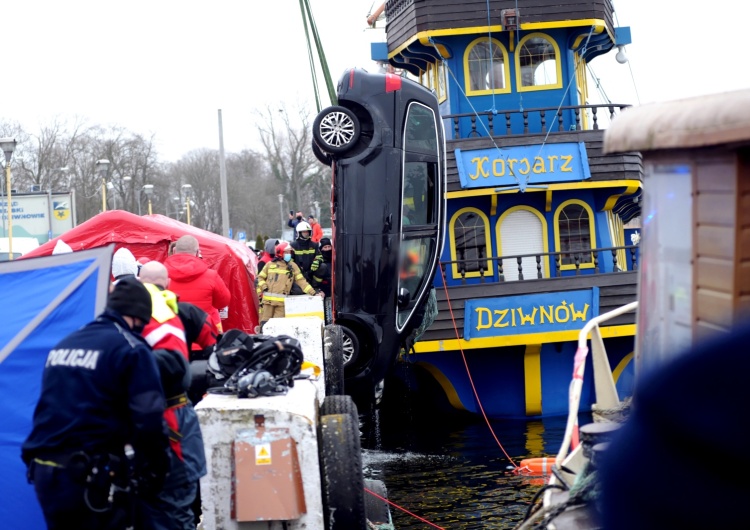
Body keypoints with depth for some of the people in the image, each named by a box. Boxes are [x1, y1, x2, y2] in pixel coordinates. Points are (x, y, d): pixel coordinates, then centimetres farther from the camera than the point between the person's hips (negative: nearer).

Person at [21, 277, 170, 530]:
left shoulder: (63, 345, 16)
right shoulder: (131, 349, -7)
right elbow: (148, 420, -14)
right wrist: (155, 471, -2)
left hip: (44, 472, 7)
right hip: (93, 478, -7)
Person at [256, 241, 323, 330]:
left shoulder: (292, 266, 10)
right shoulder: (270, 264, 10)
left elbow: (301, 281, 6)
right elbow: (260, 277, 19)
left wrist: (313, 292, -3)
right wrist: (264, 287, 0)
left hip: (282, 301, 0)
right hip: (268, 299, 0)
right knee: (265, 322, 0)